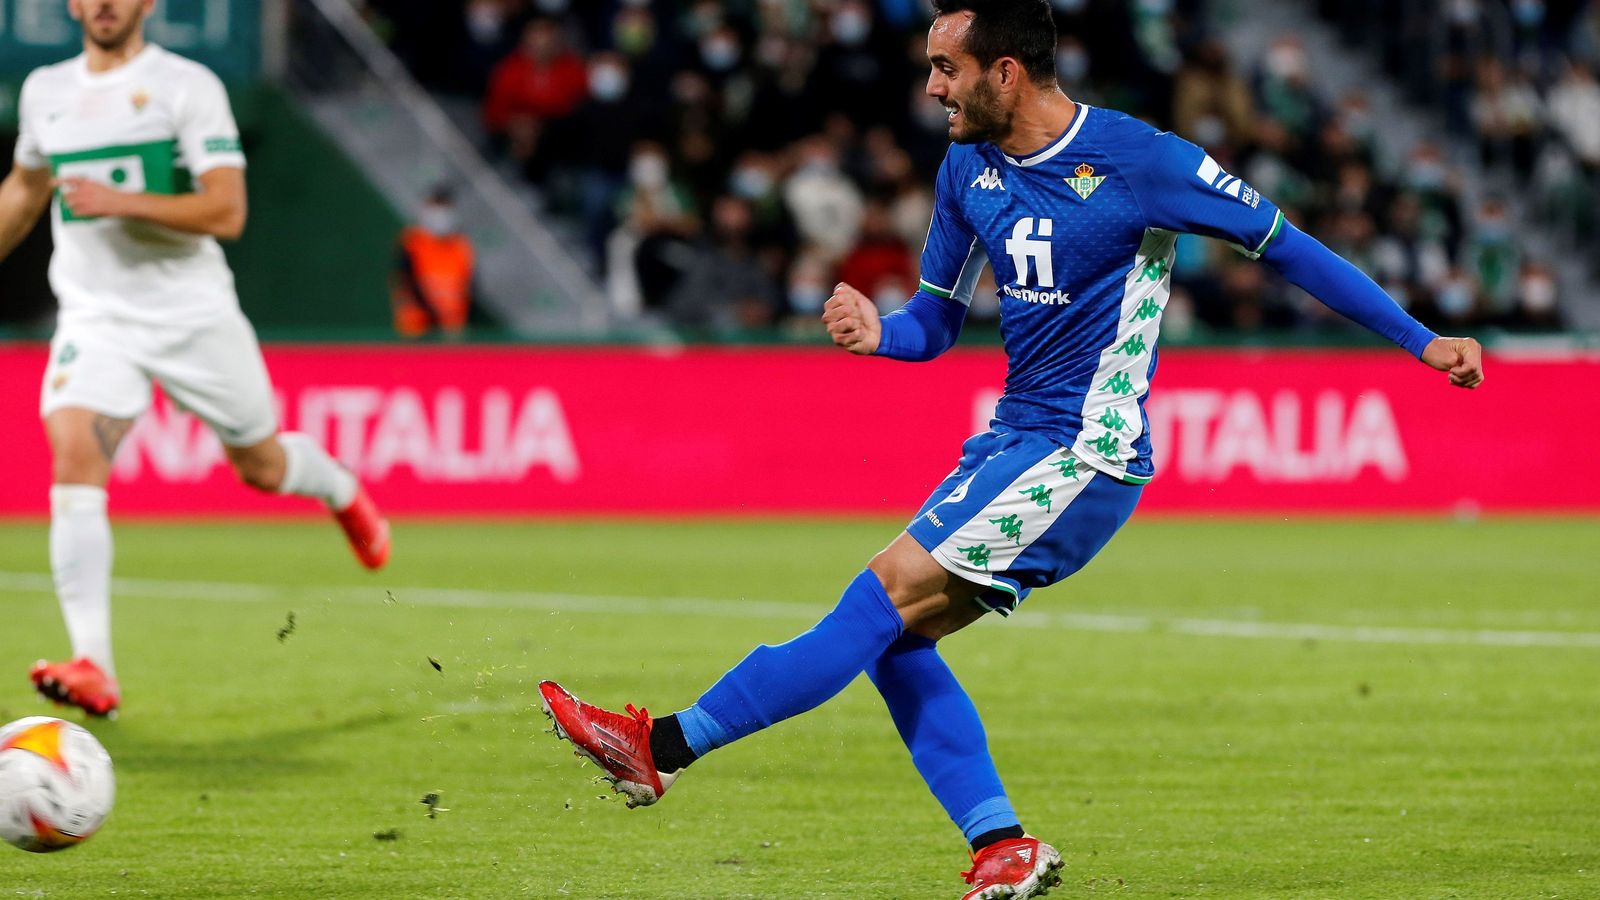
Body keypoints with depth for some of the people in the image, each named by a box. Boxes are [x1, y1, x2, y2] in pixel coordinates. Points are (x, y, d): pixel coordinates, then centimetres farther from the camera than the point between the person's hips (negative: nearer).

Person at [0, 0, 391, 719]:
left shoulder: (188, 87, -8)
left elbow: (227, 212, -16)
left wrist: (125, 202, -26)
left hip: (193, 315, -2)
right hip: (95, 320, 2)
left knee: (262, 467, 12)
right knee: (73, 459, -21)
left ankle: (342, 493, 51)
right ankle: (92, 666, -26)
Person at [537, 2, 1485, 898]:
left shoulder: (1139, 160, -13)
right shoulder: (969, 168, 7)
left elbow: (1285, 244, -5)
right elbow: (936, 322, 17)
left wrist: (1422, 340, -4)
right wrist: (877, 331, -8)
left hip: (1085, 457, -8)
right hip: (1012, 440, 8)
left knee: (888, 594, -14)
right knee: (895, 633, -3)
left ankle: (664, 745, -14)